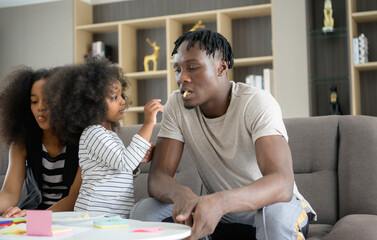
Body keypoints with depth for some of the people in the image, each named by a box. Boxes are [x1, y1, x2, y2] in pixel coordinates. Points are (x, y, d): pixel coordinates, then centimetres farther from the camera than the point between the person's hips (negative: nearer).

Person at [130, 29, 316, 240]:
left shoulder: (258, 104, -23)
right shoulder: (177, 105, -8)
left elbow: (282, 184, -36)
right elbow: (157, 177, -15)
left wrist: (221, 202, -55)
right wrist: (180, 193, -40)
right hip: (221, 217, 4)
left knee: (277, 212, -38)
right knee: (143, 211, -18)